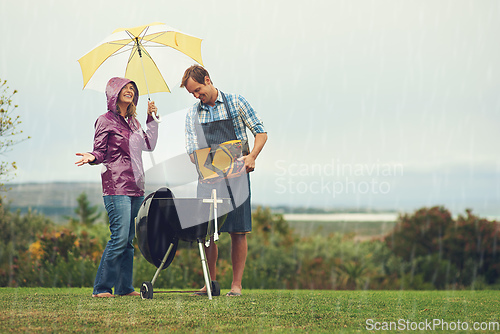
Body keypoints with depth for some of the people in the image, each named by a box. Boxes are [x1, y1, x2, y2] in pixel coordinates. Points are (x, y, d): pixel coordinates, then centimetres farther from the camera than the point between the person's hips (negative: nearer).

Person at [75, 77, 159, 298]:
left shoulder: (133, 121, 18)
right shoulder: (106, 121, -2)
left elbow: (149, 145, 23)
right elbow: (100, 152, -4)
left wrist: (152, 120, 17)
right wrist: (92, 157, -25)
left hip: (136, 187, 7)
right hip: (116, 186, -7)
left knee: (129, 239, 6)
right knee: (119, 237, -14)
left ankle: (124, 287, 10)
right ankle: (101, 288, -9)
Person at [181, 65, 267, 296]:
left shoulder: (236, 103, 3)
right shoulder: (193, 114, 10)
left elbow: (260, 132, 3)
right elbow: (192, 150, 3)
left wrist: (251, 157, -14)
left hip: (236, 175, -3)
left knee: (238, 230, -4)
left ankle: (236, 284, 1)